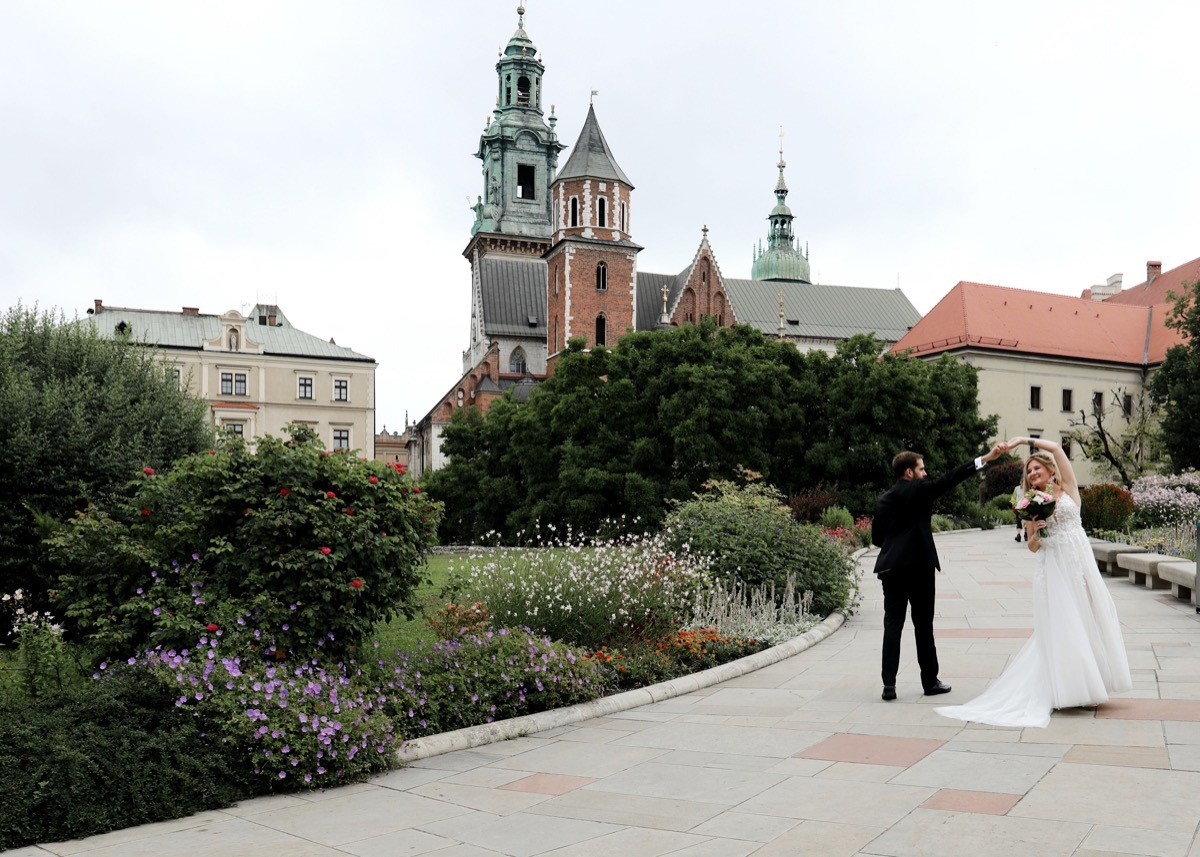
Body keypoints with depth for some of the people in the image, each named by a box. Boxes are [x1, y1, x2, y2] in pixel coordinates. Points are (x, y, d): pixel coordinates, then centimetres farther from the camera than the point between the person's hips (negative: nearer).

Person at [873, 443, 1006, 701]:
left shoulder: (883, 500, 12)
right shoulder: (918, 489, -4)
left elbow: (876, 537, 13)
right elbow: (949, 479, -10)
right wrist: (985, 458, -11)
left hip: (890, 567, 4)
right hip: (918, 565, -4)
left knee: (892, 624, 2)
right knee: (923, 625, 6)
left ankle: (889, 684, -4)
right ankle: (930, 682, 14)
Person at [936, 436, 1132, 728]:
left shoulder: (1068, 490, 6)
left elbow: (1056, 448, -7)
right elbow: (1033, 547, 9)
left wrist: (1024, 440, -3)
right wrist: (1033, 531, -10)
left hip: (1079, 562, 0)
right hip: (1051, 568, 0)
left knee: (1087, 619, 3)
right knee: (1059, 626, -3)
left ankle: (1088, 686, 15)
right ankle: (1068, 689, 2)